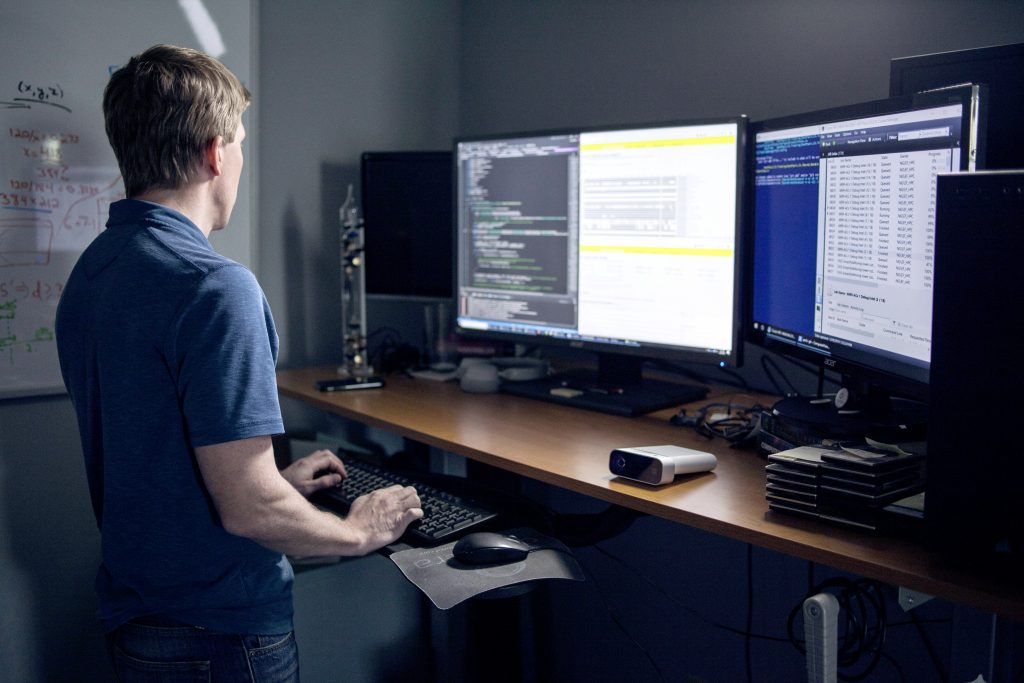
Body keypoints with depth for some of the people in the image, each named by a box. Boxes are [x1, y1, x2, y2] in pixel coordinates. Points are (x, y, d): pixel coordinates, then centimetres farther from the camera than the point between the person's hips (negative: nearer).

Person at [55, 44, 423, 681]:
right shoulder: (216, 287, -25)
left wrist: (278, 479, 18)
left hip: (130, 611, 8)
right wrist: (359, 531, -9)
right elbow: (247, 508, -27)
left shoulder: (88, 271, 2)